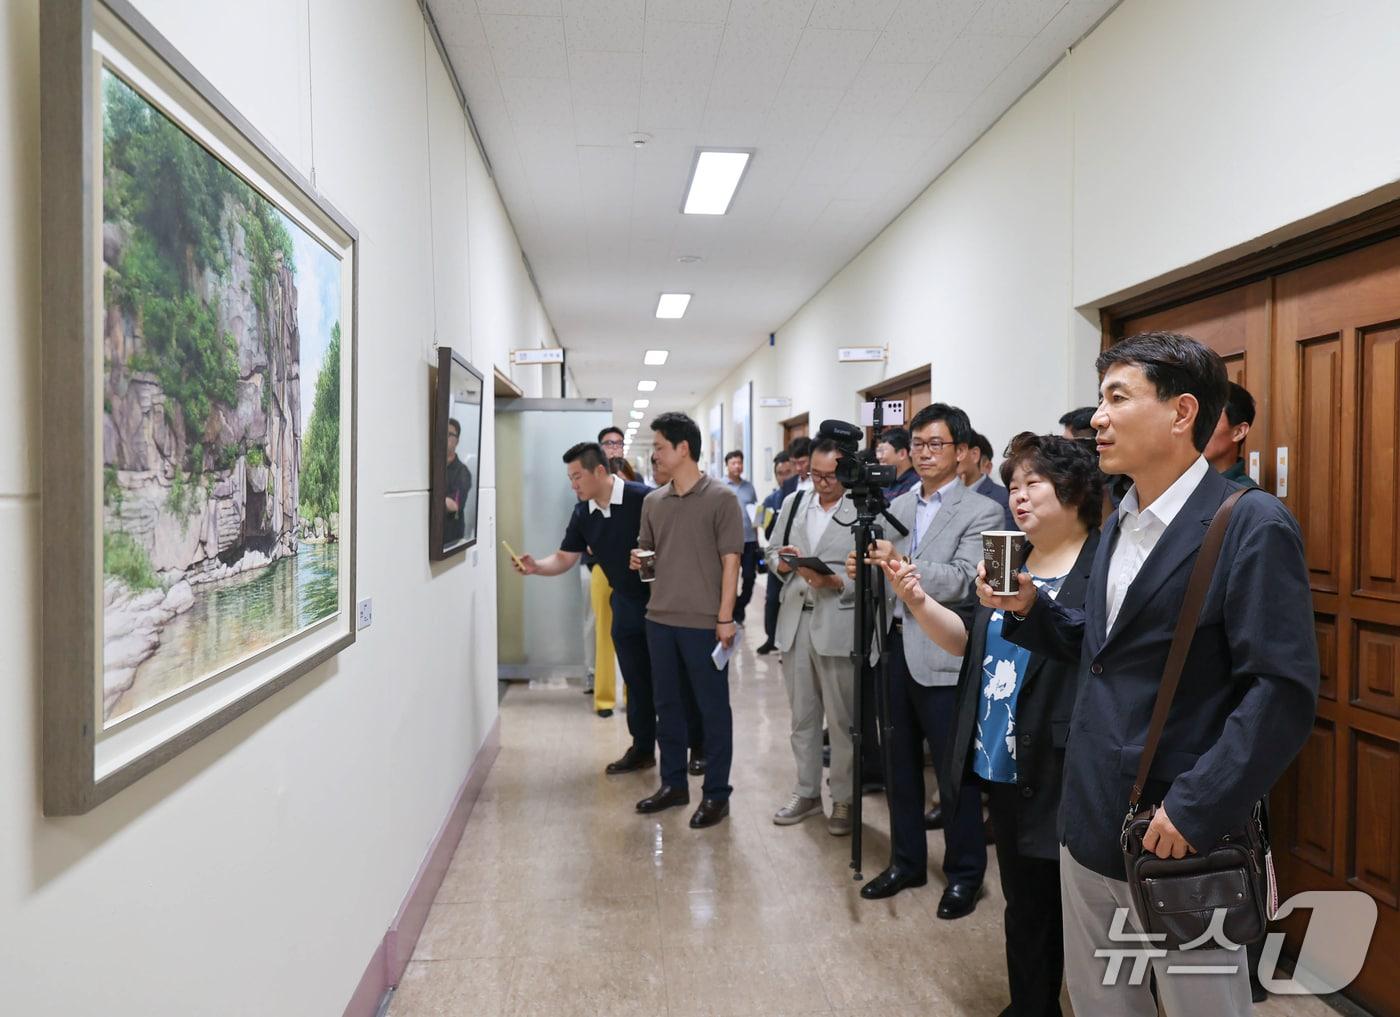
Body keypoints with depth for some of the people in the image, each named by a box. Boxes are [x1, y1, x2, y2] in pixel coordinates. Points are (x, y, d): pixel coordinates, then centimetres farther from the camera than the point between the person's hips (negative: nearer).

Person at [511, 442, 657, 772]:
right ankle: (642, 748, 26)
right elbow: (564, 558, 4)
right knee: (636, 680, 12)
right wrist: (535, 567, -13)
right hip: (625, 603, 6)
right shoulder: (582, 514, 1)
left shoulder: (643, 499, -19)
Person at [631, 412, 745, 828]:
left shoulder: (720, 498, -7)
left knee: (713, 708, 5)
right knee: (666, 704, 15)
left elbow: (730, 560, -8)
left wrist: (725, 618, -12)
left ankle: (716, 793, 16)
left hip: (704, 622, -6)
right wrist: (638, 558, -4)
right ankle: (673, 783, 30)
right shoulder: (653, 501, 8)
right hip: (660, 618, 6)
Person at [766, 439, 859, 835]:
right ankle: (806, 792, 30)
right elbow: (773, 552, 15)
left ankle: (843, 800, 22)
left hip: (838, 623, -5)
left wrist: (834, 582, -25)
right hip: (795, 619, 6)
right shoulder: (794, 502, 10)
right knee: (802, 716, 16)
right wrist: (782, 562, -6)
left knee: (841, 719, 6)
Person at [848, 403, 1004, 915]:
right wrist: (864, 570, -6)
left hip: (943, 657, -6)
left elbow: (962, 582, -17)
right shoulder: (897, 507, 14)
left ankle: (964, 875, 22)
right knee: (900, 763, 16)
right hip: (896, 647, 6)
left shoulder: (981, 512, -5)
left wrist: (899, 562, -25)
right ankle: (906, 862, 31)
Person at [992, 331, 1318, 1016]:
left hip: (1178, 837, -7)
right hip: (1088, 826, 7)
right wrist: (1028, 608, -2)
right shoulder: (1119, 523, 10)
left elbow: (1282, 692, -20)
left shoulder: (1252, 526, -15)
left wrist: (1194, 811, -22)